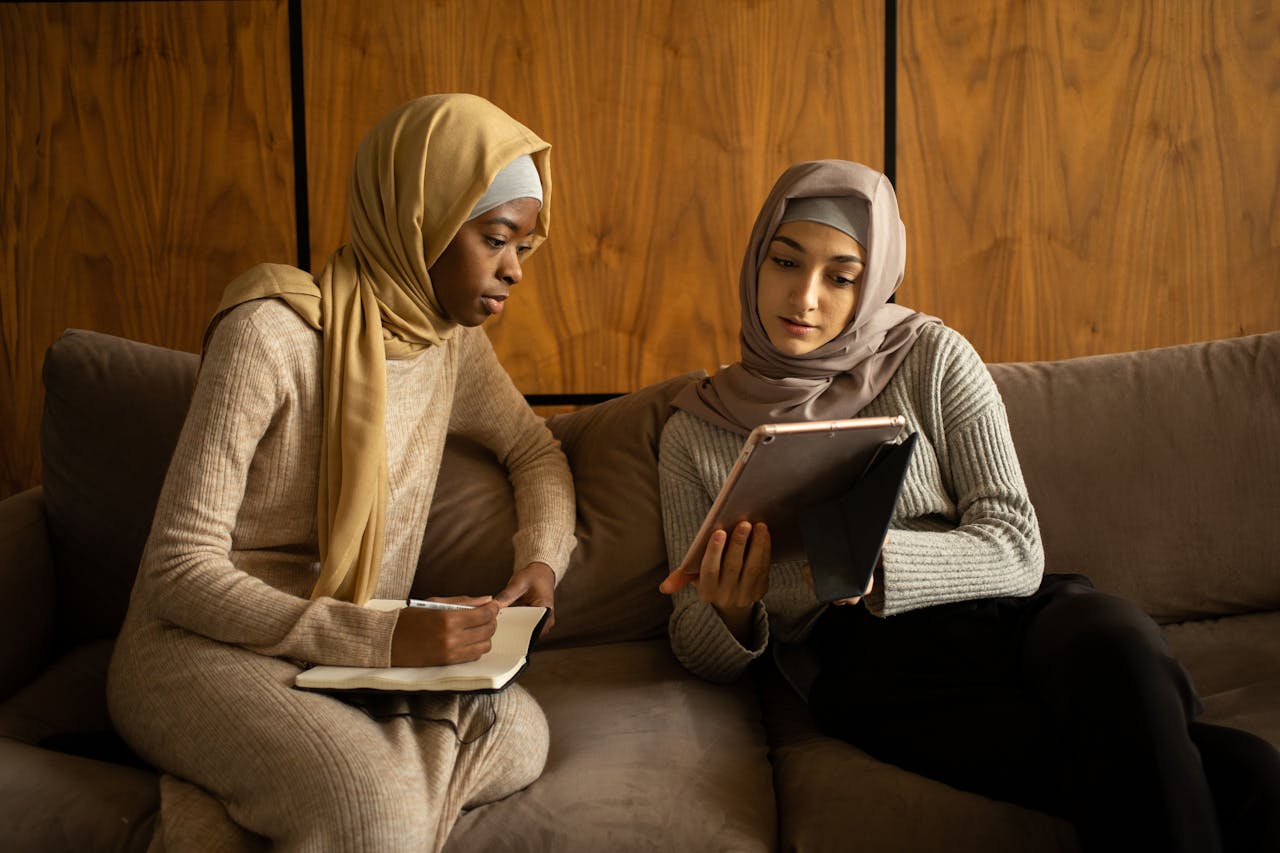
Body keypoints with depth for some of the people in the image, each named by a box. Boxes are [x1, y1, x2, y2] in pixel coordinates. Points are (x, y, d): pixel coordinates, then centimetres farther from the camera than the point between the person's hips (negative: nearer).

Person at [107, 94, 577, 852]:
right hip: (203, 649, -7)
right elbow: (180, 573, -18)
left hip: (358, 658, 7)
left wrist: (542, 558, 0)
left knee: (518, 733, -24)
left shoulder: (453, 339, 4)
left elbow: (535, 449, 22)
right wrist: (380, 636, -28)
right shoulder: (272, 334, -18)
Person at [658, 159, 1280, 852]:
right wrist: (727, 610, -15)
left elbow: (1015, 550, -1)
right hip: (864, 659, -3)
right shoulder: (695, 431, 10)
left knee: (1112, 635, -37)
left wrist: (873, 558, -21)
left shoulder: (931, 357, 8)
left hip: (1004, 614, 3)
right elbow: (705, 656, 10)